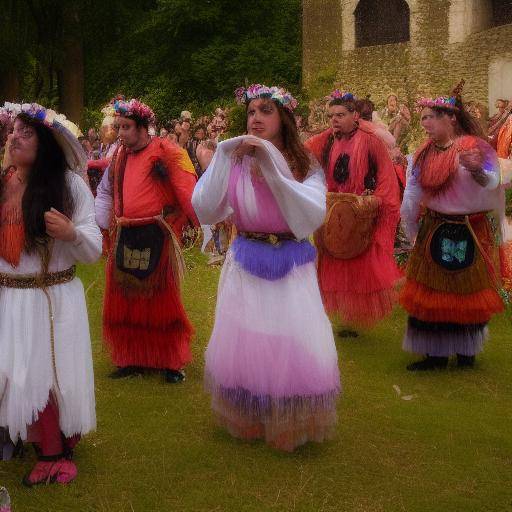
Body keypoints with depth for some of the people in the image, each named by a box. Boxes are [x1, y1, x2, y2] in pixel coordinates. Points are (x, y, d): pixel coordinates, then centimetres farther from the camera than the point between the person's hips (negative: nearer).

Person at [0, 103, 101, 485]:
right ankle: (49, 450, 30)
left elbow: (94, 252, -8)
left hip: (56, 299, -3)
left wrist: (72, 233, -26)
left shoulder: (70, 184, -8)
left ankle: (62, 449, 27)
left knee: (56, 371, 6)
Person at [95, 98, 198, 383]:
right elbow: (106, 192, 23)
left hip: (156, 238, -6)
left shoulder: (166, 153, -8)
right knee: (125, 301, 10)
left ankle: (172, 362, 15)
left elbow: (187, 191, -16)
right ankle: (134, 359, 24)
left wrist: (202, 223, -24)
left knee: (162, 301, 2)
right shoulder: (120, 157, 12)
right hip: (125, 238, 6)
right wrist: (105, 225, 13)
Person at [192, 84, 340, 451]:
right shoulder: (235, 162, 0)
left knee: (293, 346, 1)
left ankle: (291, 425, 23)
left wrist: (272, 164, -21)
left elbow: (312, 216, -18)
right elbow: (204, 212, -9)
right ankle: (248, 422, 30)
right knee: (244, 345, 7)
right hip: (246, 266, 1)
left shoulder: (305, 166, -2)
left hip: (292, 267, -1)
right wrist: (222, 159, -16)